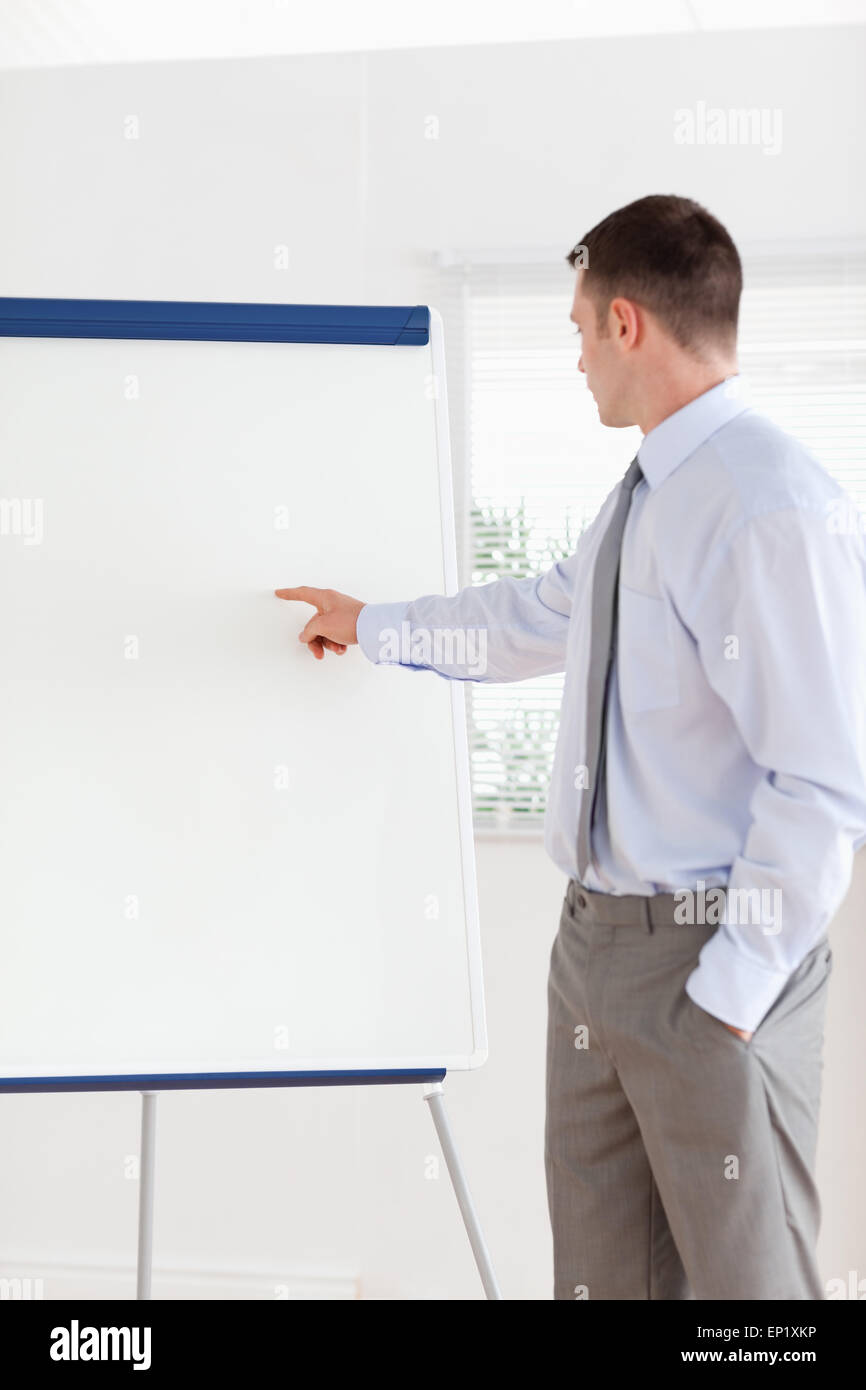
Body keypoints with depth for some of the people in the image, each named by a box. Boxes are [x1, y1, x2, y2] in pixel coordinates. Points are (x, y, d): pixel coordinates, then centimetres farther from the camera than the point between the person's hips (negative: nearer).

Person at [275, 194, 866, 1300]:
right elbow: (538, 618, 26)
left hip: (714, 958, -9)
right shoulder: (643, 500, 10)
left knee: (742, 1272, 5)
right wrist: (369, 625, 35)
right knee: (600, 1262, 20)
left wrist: (728, 994, -20)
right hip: (597, 934, 9)